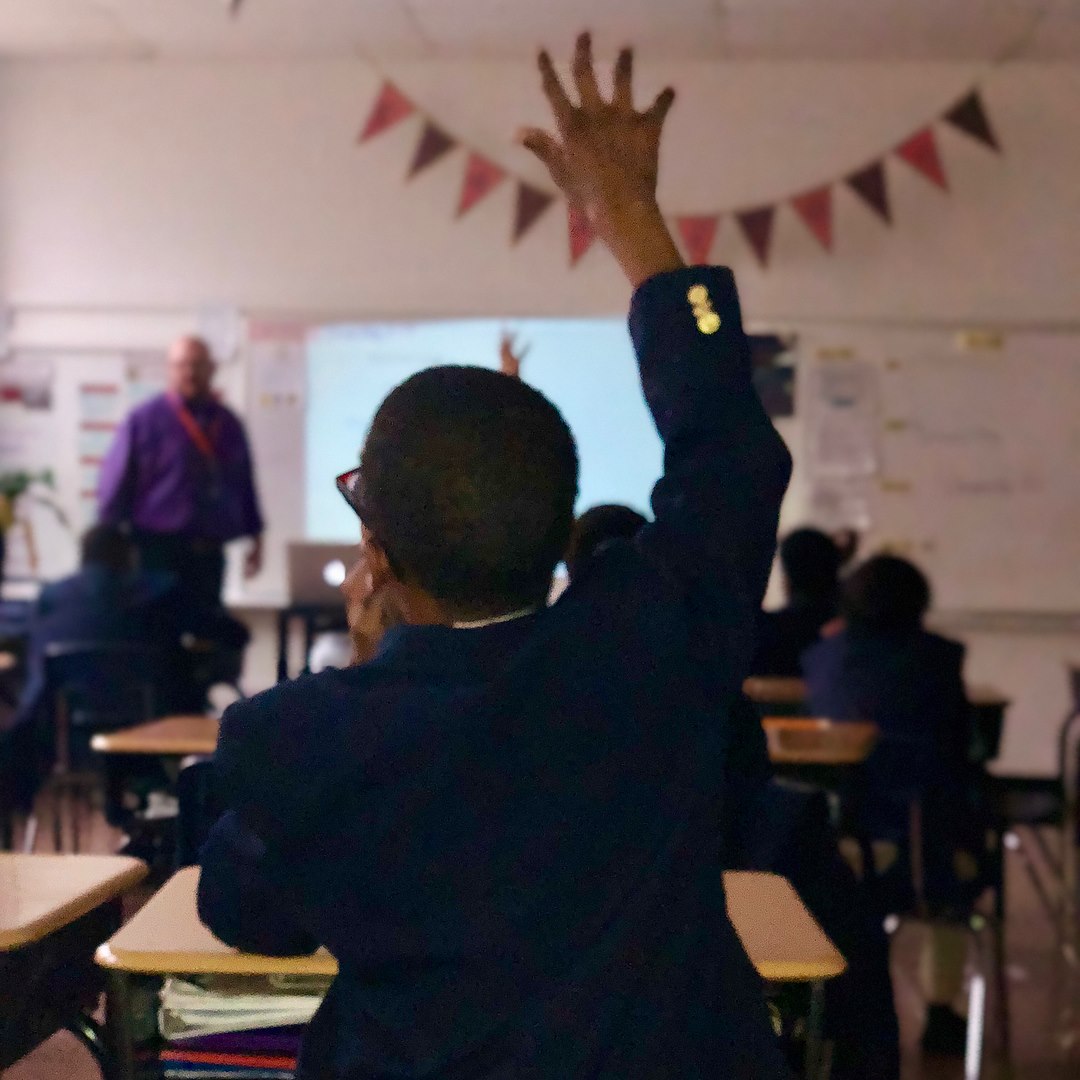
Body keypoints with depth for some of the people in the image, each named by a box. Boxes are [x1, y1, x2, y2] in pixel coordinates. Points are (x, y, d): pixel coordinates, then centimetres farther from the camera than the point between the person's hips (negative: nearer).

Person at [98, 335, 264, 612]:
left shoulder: (228, 424, 11)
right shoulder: (145, 420, -2)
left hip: (208, 552, 4)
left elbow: (245, 483, 16)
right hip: (156, 548, -4)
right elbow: (116, 483, -1)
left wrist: (255, 536, 14)